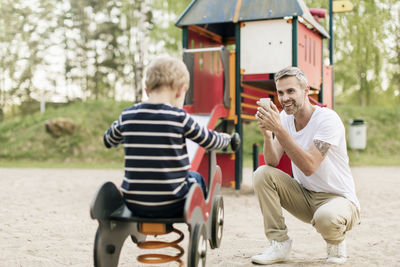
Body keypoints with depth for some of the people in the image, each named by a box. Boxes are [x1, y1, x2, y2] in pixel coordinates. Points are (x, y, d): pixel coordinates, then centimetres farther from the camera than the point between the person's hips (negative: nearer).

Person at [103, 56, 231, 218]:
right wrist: (226, 138, 26)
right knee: (196, 178, 26)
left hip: (134, 204, 3)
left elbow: (109, 140, 18)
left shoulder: (127, 115, -1)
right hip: (171, 205, -3)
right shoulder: (179, 118, -11)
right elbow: (210, 142, 3)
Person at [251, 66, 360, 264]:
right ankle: (279, 244, -7)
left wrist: (279, 129, -34)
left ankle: (336, 241, 1)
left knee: (326, 218, -39)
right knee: (262, 174, -15)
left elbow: (309, 167, -32)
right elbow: (273, 163, -9)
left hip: (339, 198, -6)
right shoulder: (285, 117, -1)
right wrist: (267, 134, -28)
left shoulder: (328, 119, -20)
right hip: (305, 196, 6)